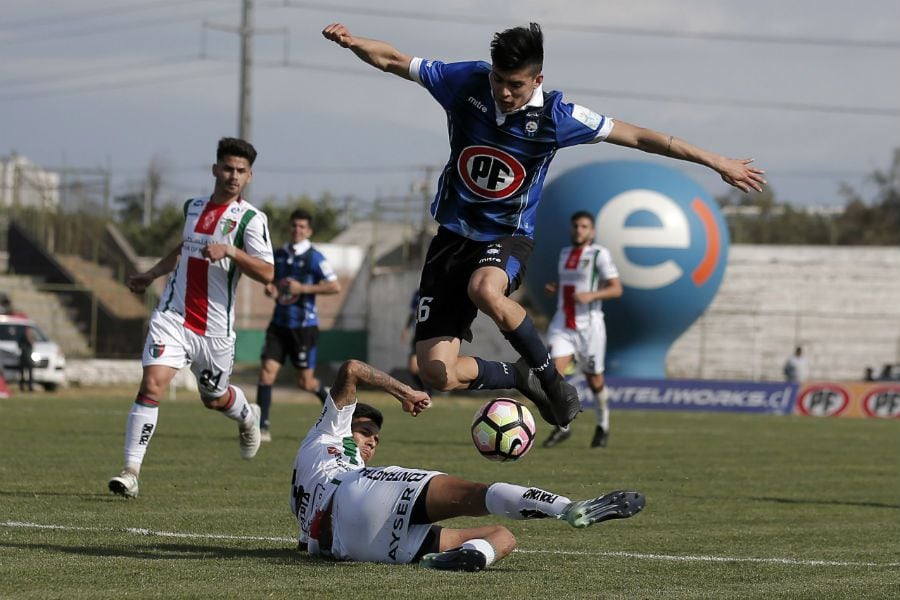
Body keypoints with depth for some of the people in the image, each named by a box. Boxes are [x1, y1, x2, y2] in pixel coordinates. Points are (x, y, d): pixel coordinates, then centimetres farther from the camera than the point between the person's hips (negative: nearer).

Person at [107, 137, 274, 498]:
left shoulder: (251, 218, -7)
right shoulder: (193, 207, 10)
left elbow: (266, 273, -18)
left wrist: (231, 251, -30)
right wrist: (153, 273, 30)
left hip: (216, 328, -2)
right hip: (172, 316, 2)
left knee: (215, 398, 15)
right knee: (152, 384, -16)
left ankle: (247, 417, 53)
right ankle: (131, 472, -17)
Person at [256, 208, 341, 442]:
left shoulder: (314, 258, -8)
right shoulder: (278, 255, 9)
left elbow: (335, 287, -15)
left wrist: (303, 288, -19)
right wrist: (270, 289, 0)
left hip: (304, 326, -4)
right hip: (279, 324, 4)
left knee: (306, 382, 2)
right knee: (267, 371, -11)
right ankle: (262, 427, -10)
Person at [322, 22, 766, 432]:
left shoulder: (555, 117, -12)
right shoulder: (467, 83, -8)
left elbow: (638, 137, -5)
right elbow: (392, 60, 0)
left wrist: (716, 162, -4)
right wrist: (352, 42, -21)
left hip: (509, 236, -3)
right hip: (454, 234, 3)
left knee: (484, 289, -42)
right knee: (438, 374, -10)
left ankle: (549, 376, -18)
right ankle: (523, 378, 20)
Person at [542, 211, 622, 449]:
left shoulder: (599, 254, -7)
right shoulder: (564, 253, 12)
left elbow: (616, 289, -9)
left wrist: (591, 295, -24)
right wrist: (555, 288, 6)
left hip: (588, 324, -4)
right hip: (562, 324, 4)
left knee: (594, 379, 7)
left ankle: (603, 427, 29)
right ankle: (562, 427, -4)